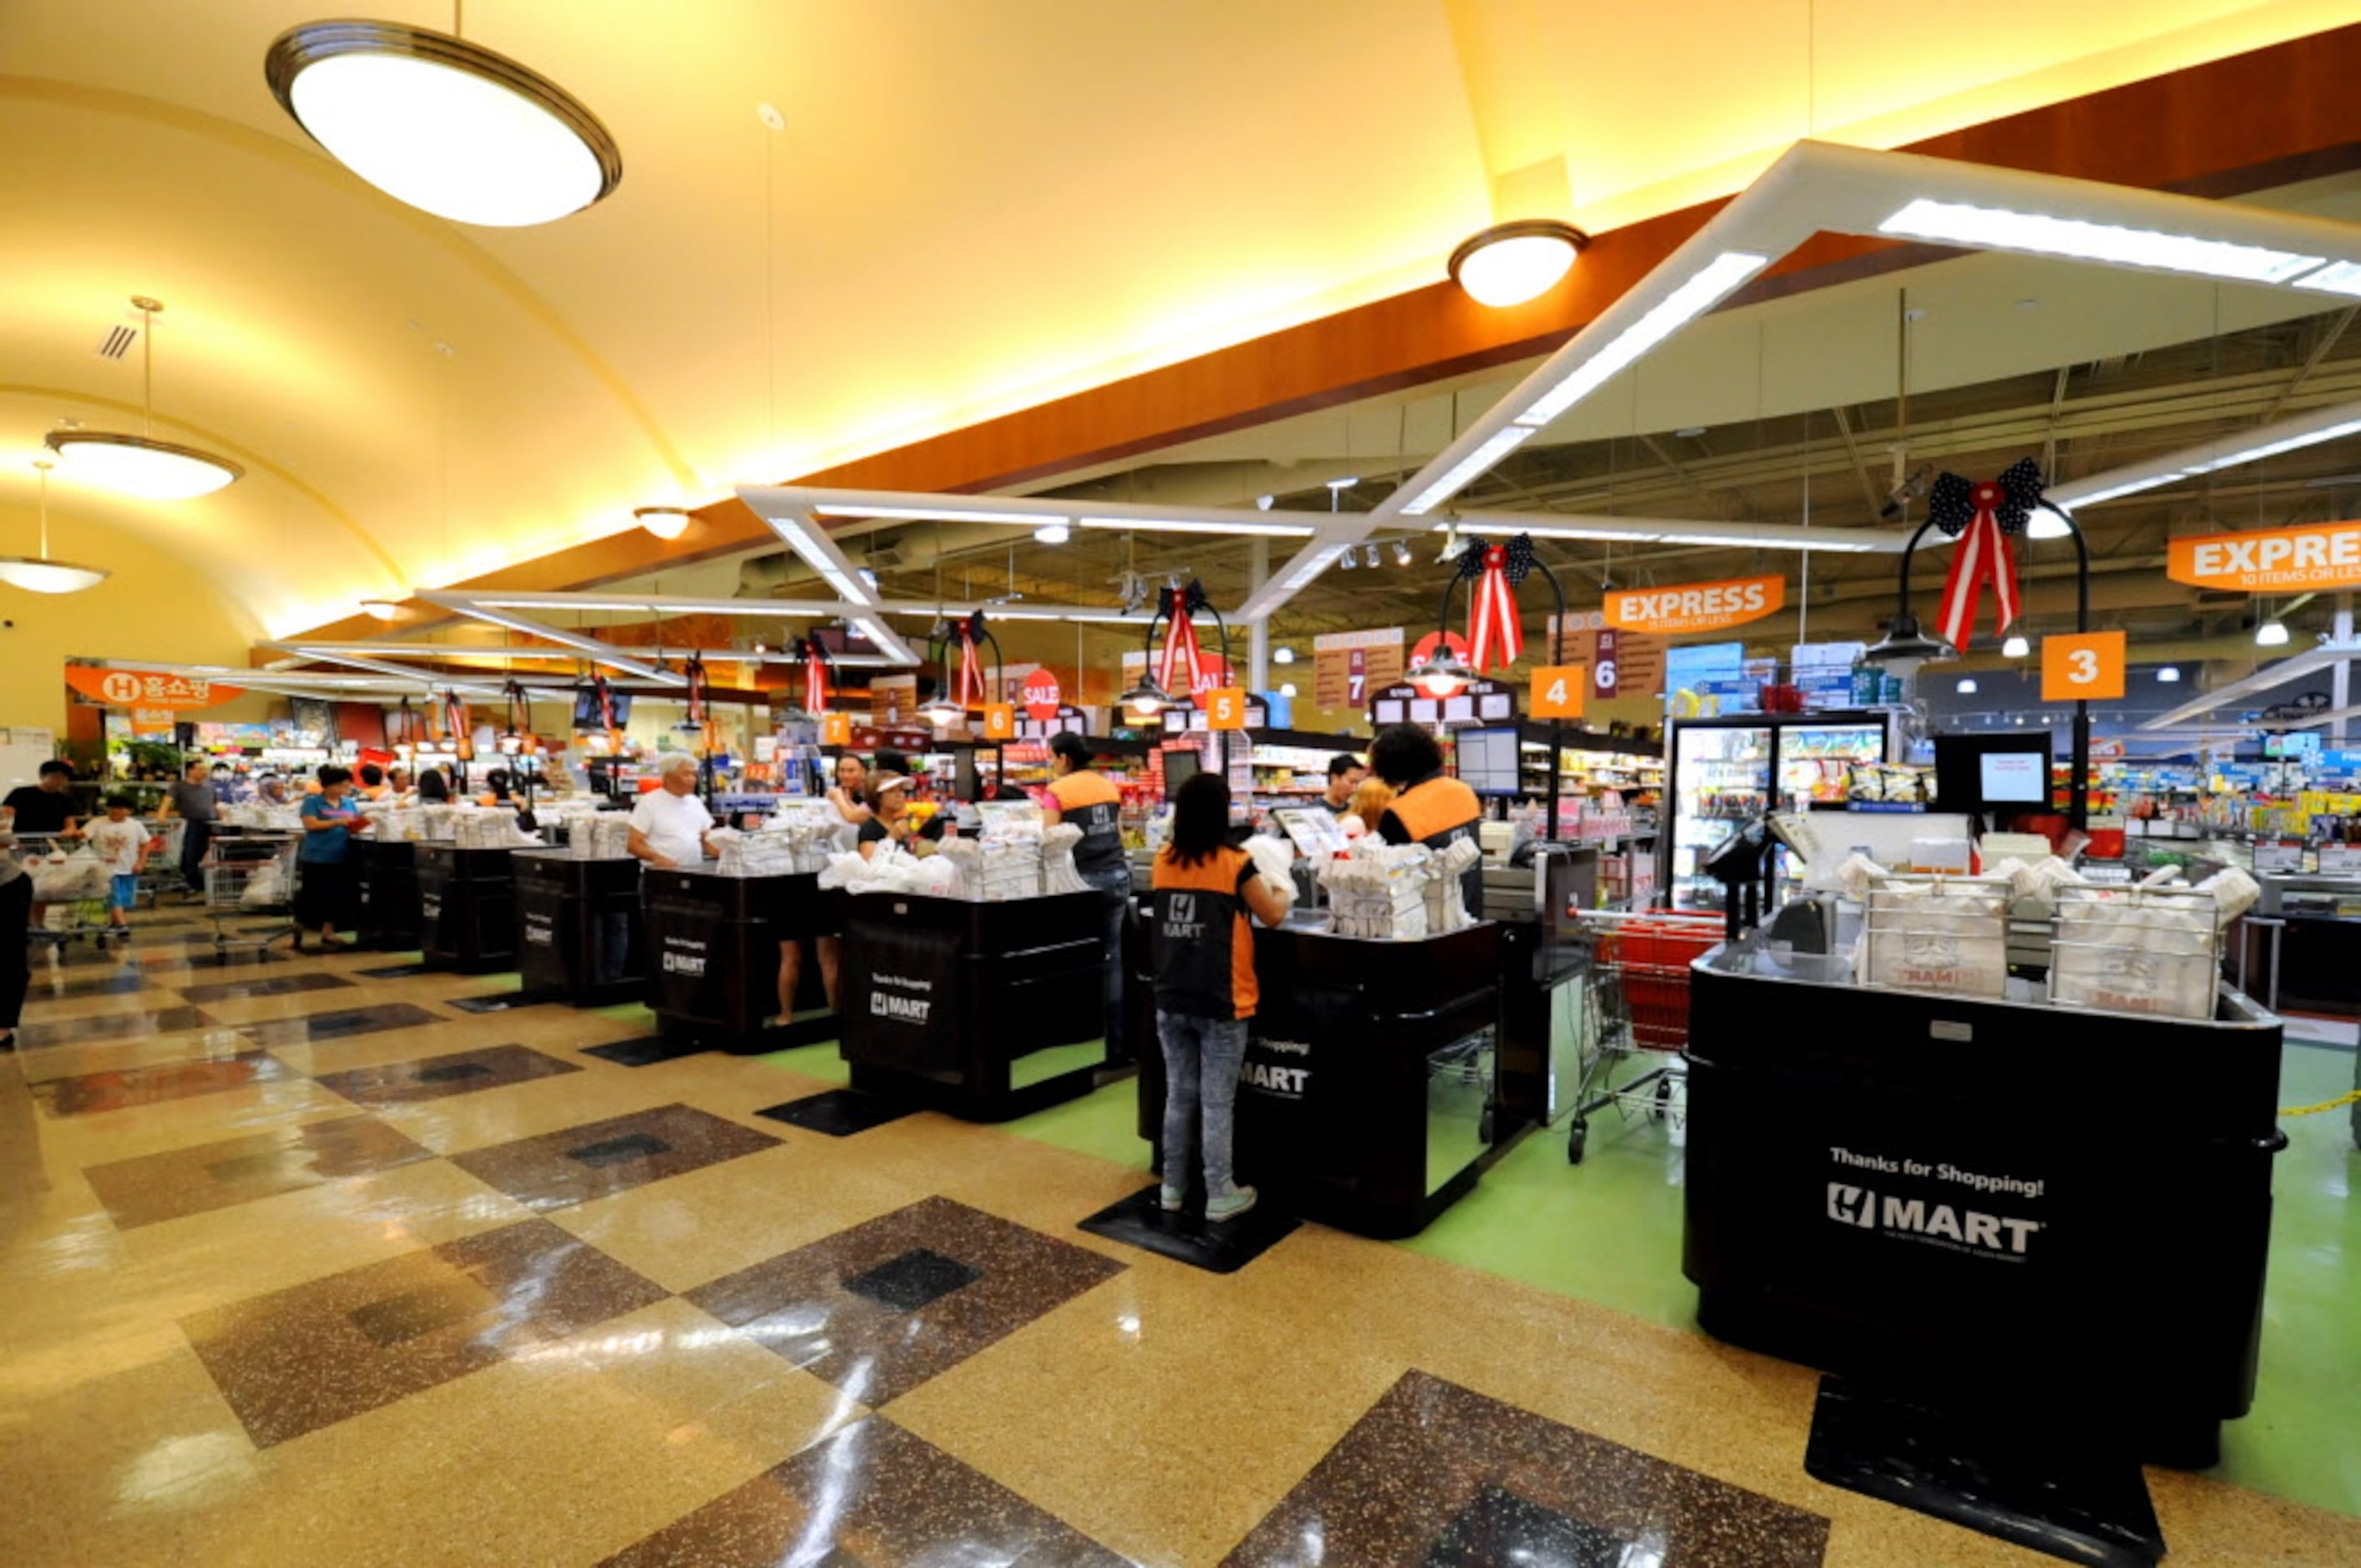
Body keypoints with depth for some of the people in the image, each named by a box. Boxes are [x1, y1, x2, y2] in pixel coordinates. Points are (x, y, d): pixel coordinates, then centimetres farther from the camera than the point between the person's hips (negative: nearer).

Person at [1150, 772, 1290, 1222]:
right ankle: (1220, 1197, 17)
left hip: (1171, 1001, 5)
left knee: (1178, 1096, 16)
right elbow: (1273, 916, -1)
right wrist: (1282, 893, 20)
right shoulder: (1235, 864, -13)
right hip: (1220, 1004, -4)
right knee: (1217, 1103, 6)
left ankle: (1173, 1187, 28)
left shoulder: (1162, 862, 1)